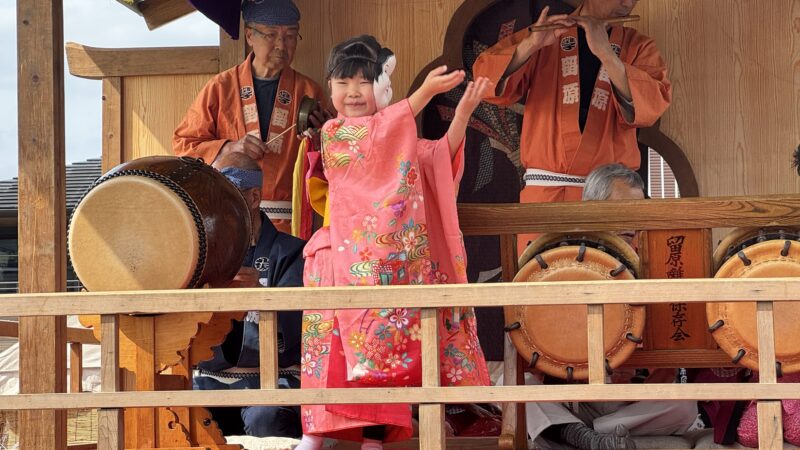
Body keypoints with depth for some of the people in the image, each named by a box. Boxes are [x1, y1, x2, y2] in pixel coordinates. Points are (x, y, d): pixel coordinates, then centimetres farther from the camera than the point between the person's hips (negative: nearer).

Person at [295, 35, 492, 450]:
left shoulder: (401, 139, 14)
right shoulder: (333, 134, 0)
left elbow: (440, 156, 1)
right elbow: (378, 133, -18)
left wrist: (464, 110, -11)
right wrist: (426, 90, -25)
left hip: (391, 260, 3)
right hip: (347, 257, -3)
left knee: (380, 349, 0)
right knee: (336, 346, -7)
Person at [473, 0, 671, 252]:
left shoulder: (638, 47, 10)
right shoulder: (546, 37, 9)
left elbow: (652, 106, -9)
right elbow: (487, 81, -3)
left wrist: (604, 51, -16)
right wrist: (532, 44, -18)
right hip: (545, 193, -1)